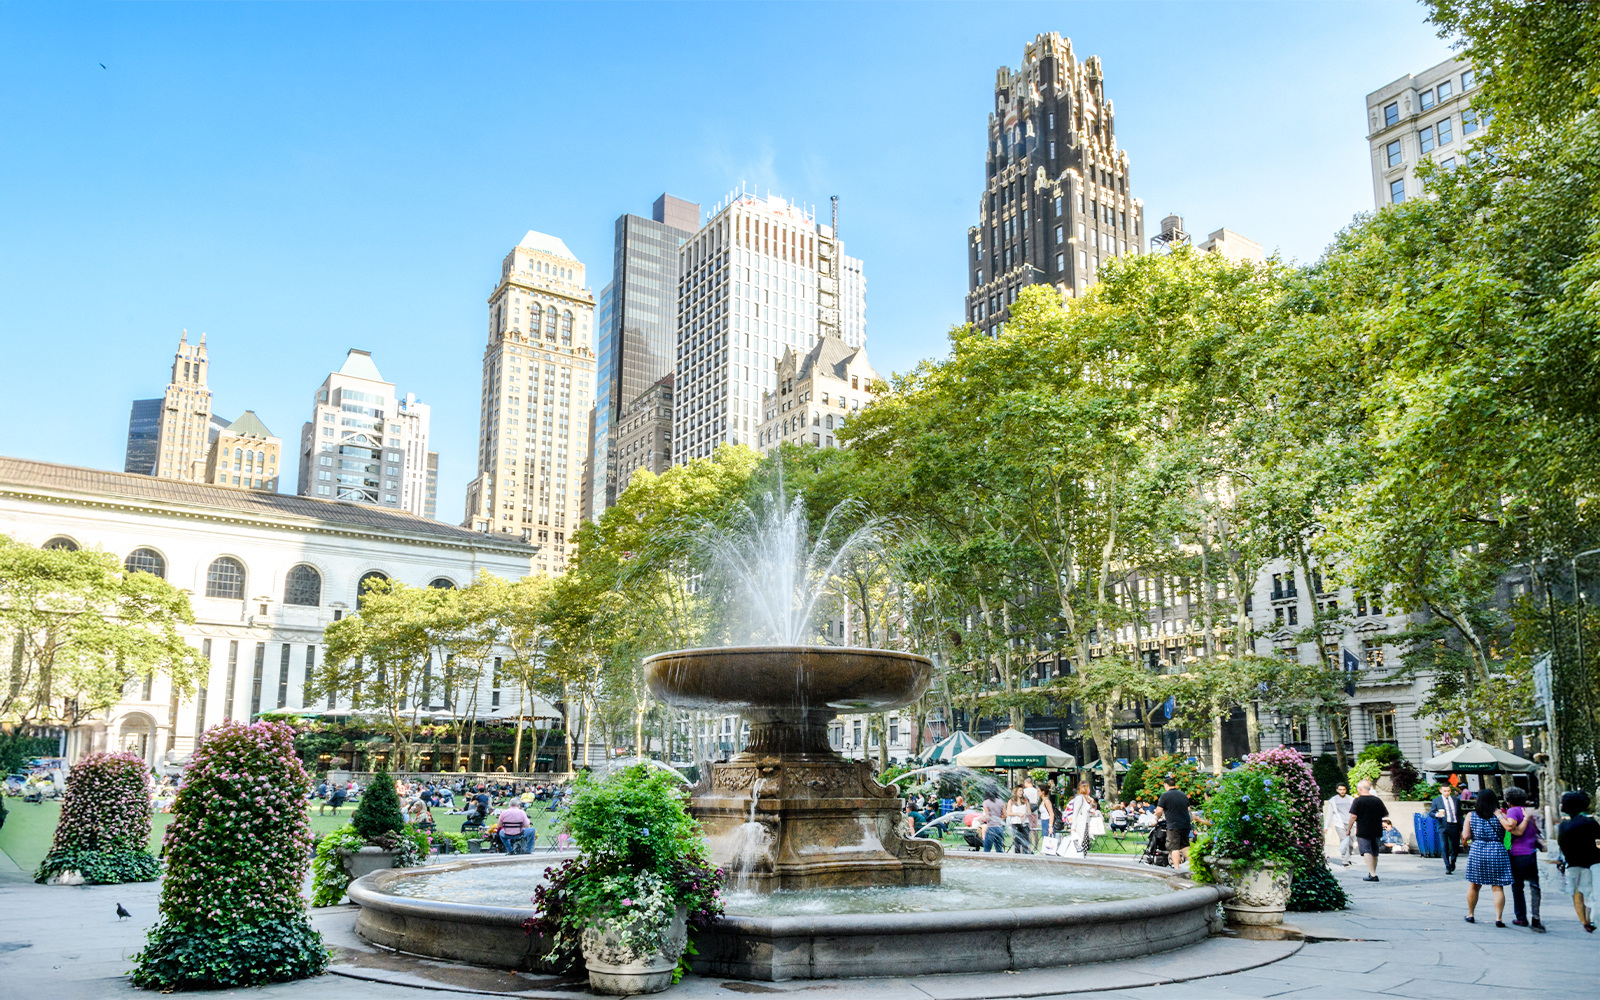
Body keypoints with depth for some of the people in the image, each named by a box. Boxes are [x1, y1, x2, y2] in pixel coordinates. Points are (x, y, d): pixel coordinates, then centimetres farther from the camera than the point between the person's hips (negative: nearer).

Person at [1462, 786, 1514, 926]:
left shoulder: (1471, 816, 4)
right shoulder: (1499, 814, -1)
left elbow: (1466, 836, 1)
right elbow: (1509, 827, -19)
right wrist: (1499, 814, -8)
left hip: (1477, 851, 1)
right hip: (1497, 851, -1)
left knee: (1474, 886, 14)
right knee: (1498, 887, 3)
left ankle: (1470, 914, 24)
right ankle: (1498, 918, -2)